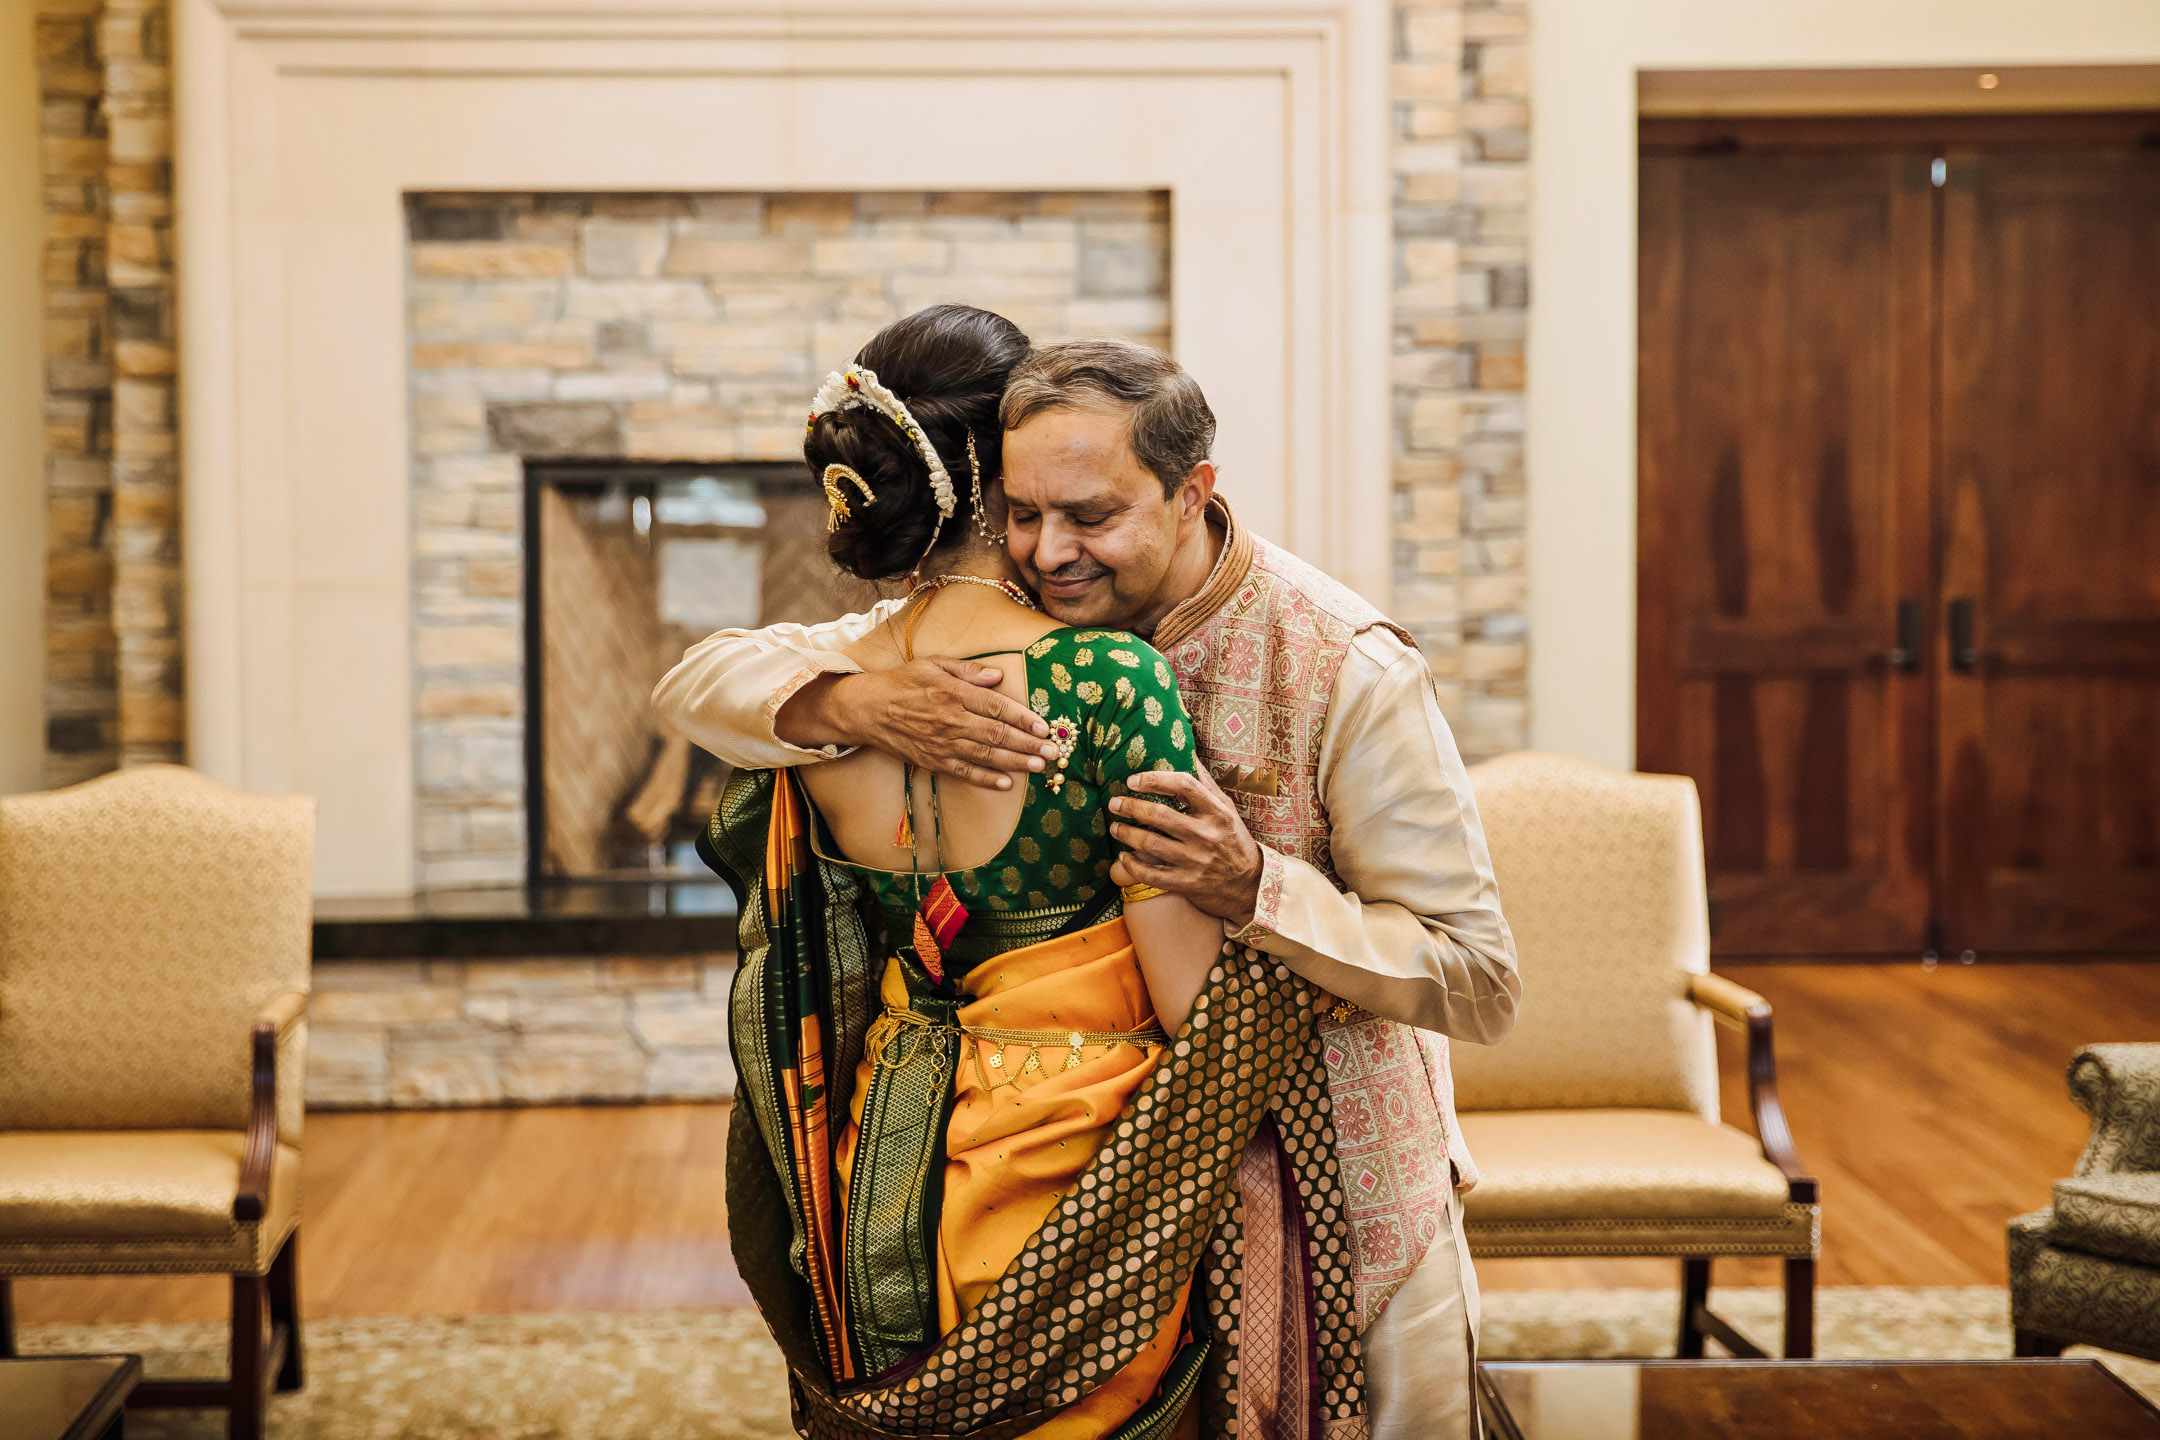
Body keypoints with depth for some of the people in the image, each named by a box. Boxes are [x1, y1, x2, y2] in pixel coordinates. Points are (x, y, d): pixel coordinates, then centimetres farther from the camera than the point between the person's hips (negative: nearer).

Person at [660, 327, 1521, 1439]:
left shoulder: (1346, 670, -21)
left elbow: (1481, 982, -20)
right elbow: (699, 681, -8)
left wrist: (1254, 889, -35)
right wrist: (855, 703, -30)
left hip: (1329, 1202, -3)